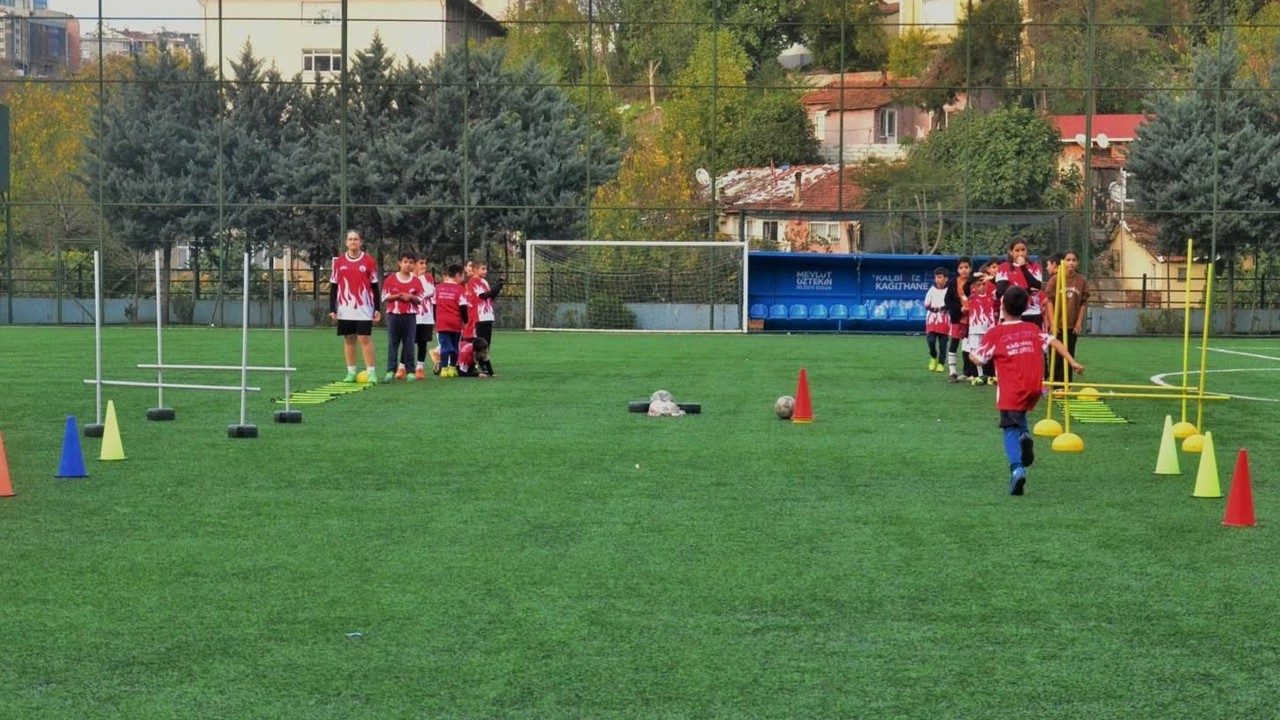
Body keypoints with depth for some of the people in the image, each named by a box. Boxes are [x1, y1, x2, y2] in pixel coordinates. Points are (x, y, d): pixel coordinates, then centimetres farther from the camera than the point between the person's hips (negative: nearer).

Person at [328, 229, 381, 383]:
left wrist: (377, 309, 1)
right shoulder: (338, 261, 5)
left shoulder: (369, 262, 1)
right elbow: (333, 286, 9)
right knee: (348, 339, 5)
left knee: (365, 338, -6)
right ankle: (351, 372, 10)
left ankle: (371, 372, -3)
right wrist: (332, 309, 3)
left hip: (364, 308, -2)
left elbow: (374, 286, 5)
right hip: (345, 309, 2)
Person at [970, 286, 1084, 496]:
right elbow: (1054, 342, 2)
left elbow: (978, 359, -3)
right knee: (1019, 414, 31)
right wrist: (1073, 363, 3)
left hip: (1010, 391, -4)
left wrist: (971, 352, 18)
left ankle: (1017, 468, -26)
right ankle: (1025, 435, -1)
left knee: (1011, 430, -3)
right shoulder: (1033, 329, 12)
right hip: (1034, 388, 4)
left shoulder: (995, 333, -1)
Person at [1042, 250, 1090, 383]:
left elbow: (1083, 303, 2)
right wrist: (1053, 322, -11)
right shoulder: (1055, 279, -6)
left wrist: (1079, 322, -3)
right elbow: (1049, 301, -6)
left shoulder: (1082, 281, -1)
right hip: (1056, 324, -2)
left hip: (1072, 326, 2)